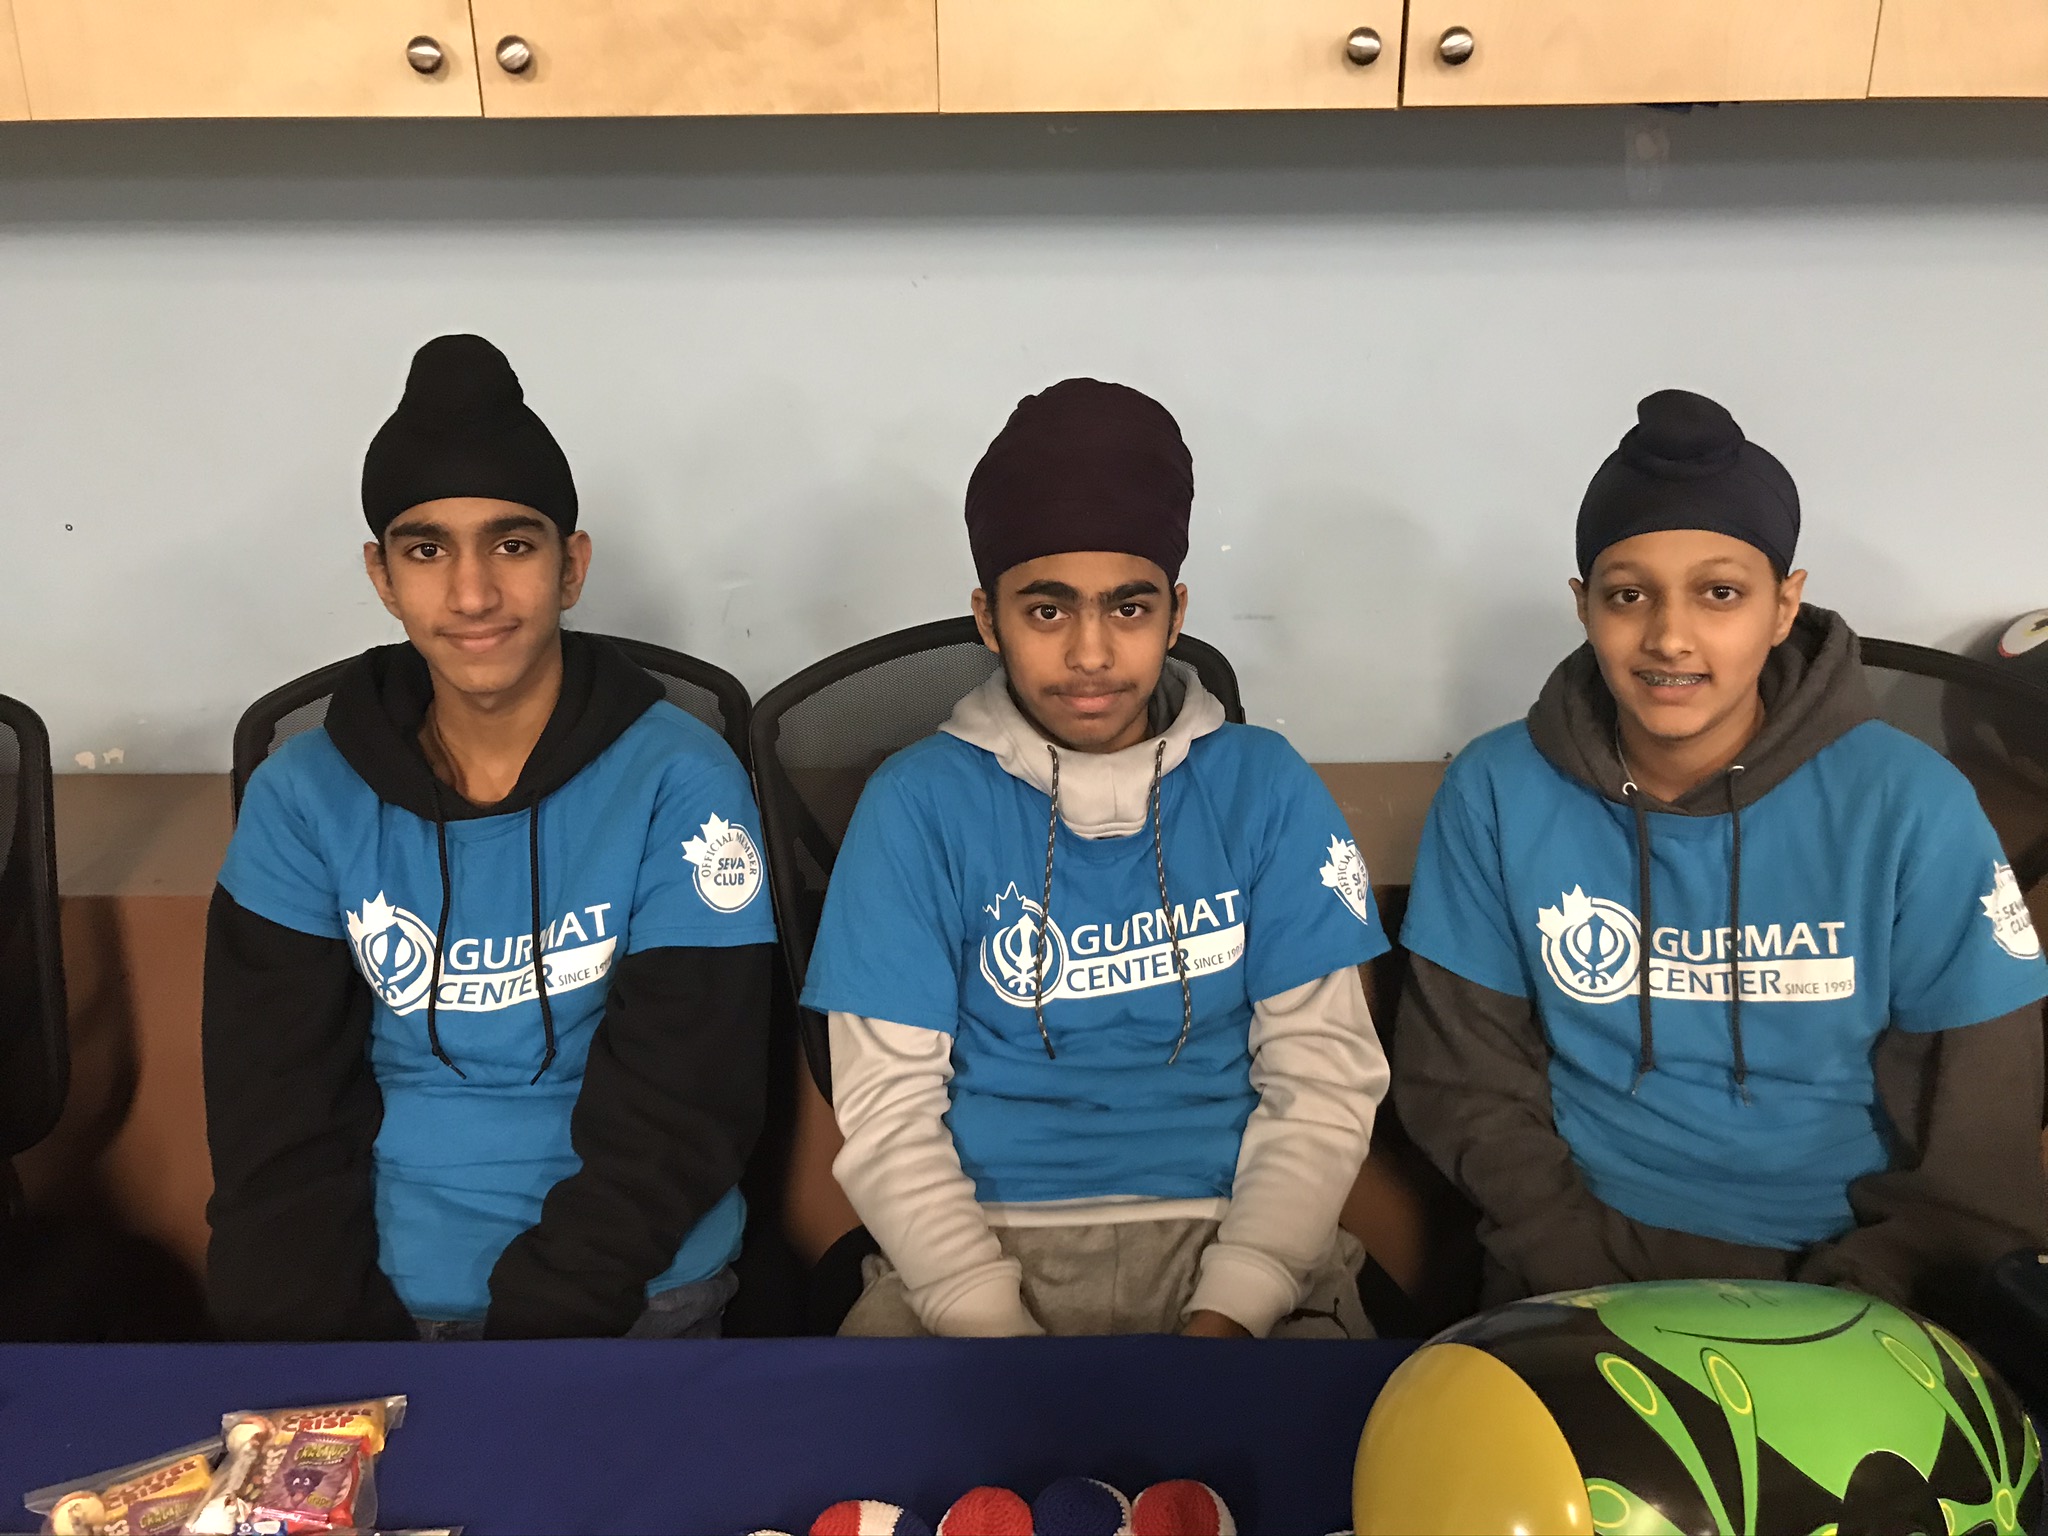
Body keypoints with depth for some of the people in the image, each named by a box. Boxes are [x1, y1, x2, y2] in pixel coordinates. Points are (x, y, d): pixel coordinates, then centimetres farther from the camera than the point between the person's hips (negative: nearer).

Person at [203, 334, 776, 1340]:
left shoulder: (680, 786, -8)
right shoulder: (302, 800, 1)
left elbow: (671, 1118, -10)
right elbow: (276, 1125, 1)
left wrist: (530, 1324, -18)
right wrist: (317, 1338, -12)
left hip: (631, 1294, -2)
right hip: (373, 1290, 3)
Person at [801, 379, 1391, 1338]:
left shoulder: (1265, 788, 3)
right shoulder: (917, 804, 0)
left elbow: (1324, 1082, 2)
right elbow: (887, 1112, -1)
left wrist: (1224, 1315, -11)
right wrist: (995, 1325, -14)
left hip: (1226, 1235, 1)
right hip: (976, 1245, 0)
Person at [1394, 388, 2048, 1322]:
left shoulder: (1911, 807, -7)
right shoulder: (1495, 793, -6)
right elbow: (1465, 1085, -1)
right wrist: (1587, 1277, -12)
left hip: (1842, 1268, 1)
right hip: (1581, 1272, 0)